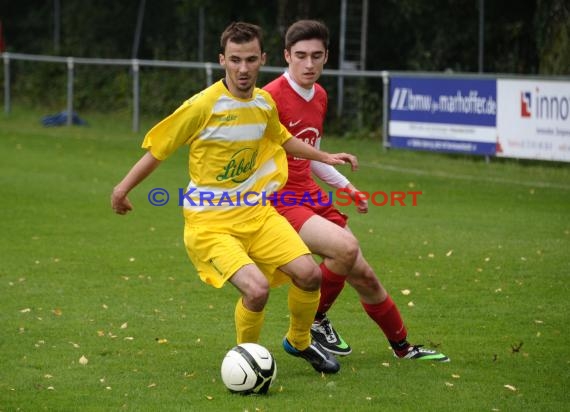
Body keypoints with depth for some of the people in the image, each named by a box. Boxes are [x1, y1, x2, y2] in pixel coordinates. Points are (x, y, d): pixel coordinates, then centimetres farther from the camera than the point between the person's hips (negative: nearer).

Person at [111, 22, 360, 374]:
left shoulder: (264, 103, 3)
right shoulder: (203, 106, -17)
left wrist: (325, 157, 26)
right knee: (257, 289, -26)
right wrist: (123, 189, -2)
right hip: (210, 222, -6)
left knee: (310, 274, -10)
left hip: (256, 212, 6)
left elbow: (281, 138, 27)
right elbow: (158, 148, -5)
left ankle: (300, 342, 21)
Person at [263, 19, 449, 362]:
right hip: (280, 202, -8)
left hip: (312, 196, 8)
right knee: (345, 246, -30)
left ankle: (403, 347, 30)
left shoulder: (319, 96, 11)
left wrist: (346, 187, 19)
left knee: (364, 276, 11)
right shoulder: (271, 98, -16)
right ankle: (315, 321, -8)